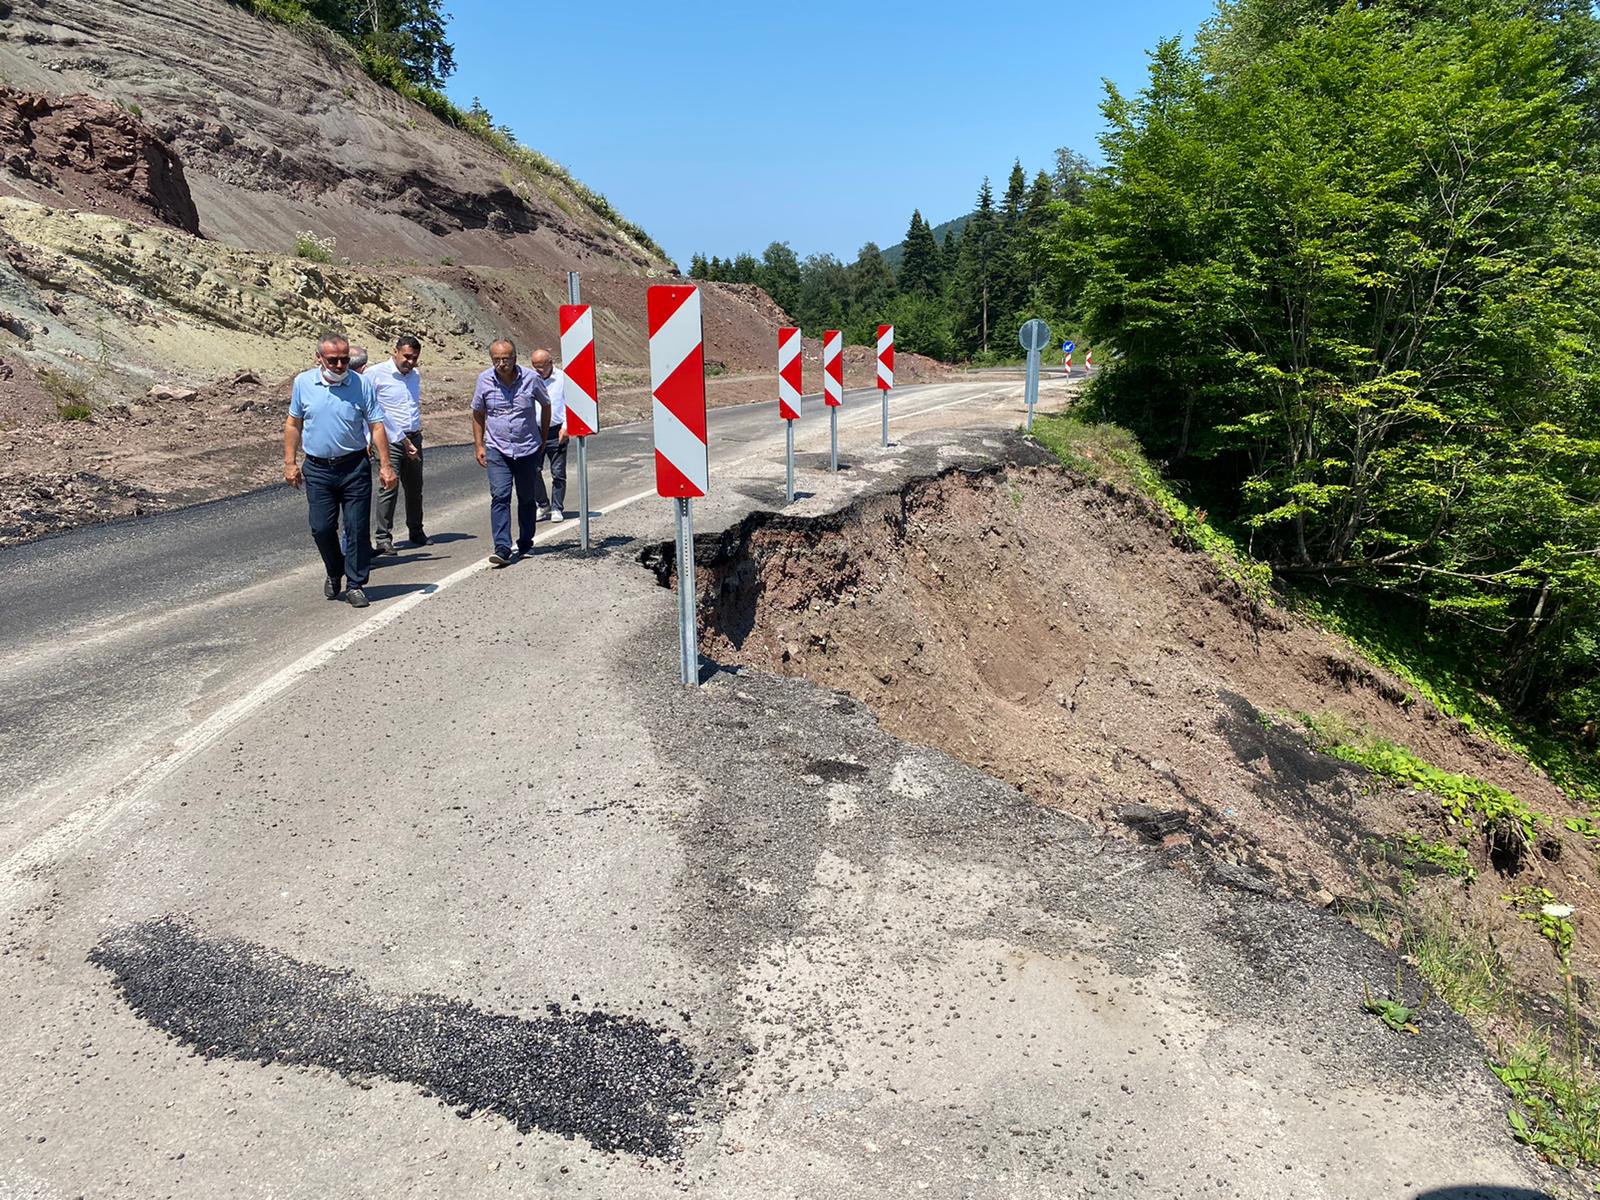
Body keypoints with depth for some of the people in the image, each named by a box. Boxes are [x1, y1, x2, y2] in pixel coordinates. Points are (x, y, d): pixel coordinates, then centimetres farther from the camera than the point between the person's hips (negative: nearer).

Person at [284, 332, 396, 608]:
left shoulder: (361, 384, -3)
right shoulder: (303, 382, 3)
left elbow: (376, 426, -1)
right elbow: (293, 424, 11)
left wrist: (385, 465, -7)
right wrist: (290, 462, 7)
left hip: (354, 468, -1)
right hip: (317, 469, 1)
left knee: (357, 528, -1)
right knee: (322, 529, 3)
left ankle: (355, 585, 10)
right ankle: (334, 574, 28)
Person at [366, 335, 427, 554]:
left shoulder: (415, 376, 15)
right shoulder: (377, 374, -5)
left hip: (414, 439, 6)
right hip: (391, 440, -6)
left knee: (415, 488, 12)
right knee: (389, 488, -10)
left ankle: (416, 532, 25)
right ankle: (383, 538, -5)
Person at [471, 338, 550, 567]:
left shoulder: (531, 379, -8)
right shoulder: (484, 381, -4)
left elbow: (546, 406, 10)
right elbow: (478, 414, 9)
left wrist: (543, 439, 14)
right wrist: (479, 445, 4)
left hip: (528, 449, 0)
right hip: (497, 449, 0)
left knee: (527, 498, 10)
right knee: (499, 497, -13)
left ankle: (525, 544, 26)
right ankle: (502, 548, -17)